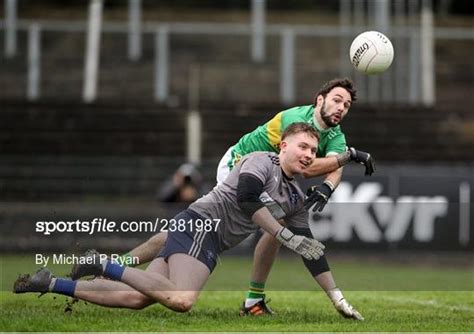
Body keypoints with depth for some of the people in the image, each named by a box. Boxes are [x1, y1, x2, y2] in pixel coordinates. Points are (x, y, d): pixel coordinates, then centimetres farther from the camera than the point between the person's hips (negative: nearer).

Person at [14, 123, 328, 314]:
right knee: (182, 300, -33)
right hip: (201, 223, -9)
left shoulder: (296, 198, 20)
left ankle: (50, 283, 2)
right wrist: (288, 237, -20)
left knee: (136, 298, -5)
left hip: (210, 241, 9)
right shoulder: (262, 162, -5)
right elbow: (246, 197, -24)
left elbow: (304, 245, 21)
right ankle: (104, 267, -20)